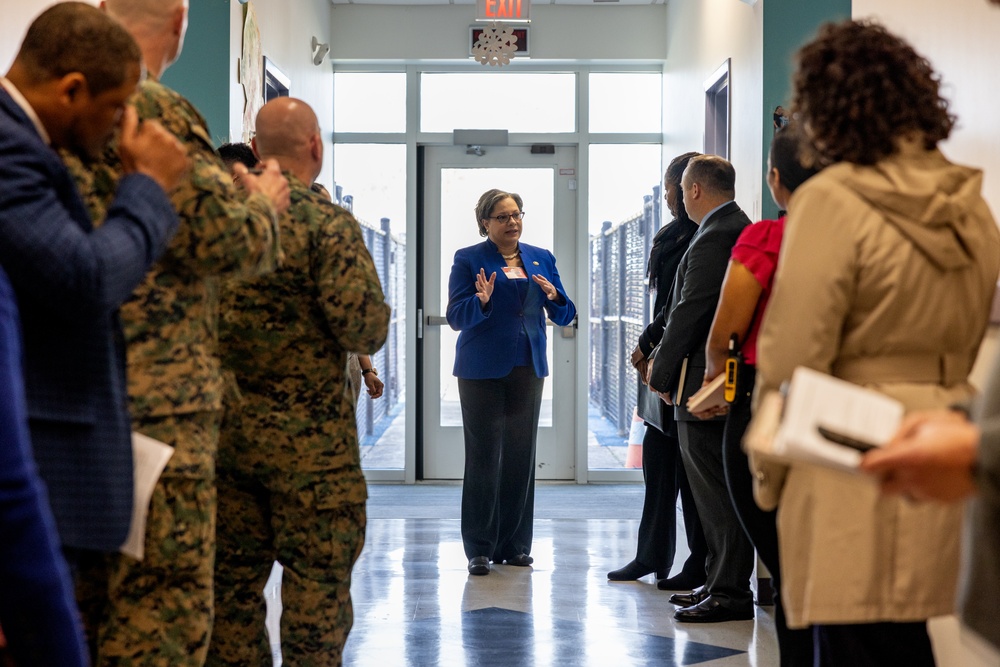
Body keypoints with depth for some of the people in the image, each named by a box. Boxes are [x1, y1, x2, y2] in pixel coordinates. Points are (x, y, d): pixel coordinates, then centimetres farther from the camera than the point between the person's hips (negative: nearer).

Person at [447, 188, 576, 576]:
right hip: (483, 369, -4)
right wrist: (482, 301, -24)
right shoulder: (468, 260, -1)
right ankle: (480, 548, 0)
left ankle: (515, 544, 14)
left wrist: (554, 297, -11)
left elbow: (565, 317, 10)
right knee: (484, 456, -4)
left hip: (528, 367, 4)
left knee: (521, 455, 6)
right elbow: (455, 317, -6)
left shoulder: (541, 258, 11)